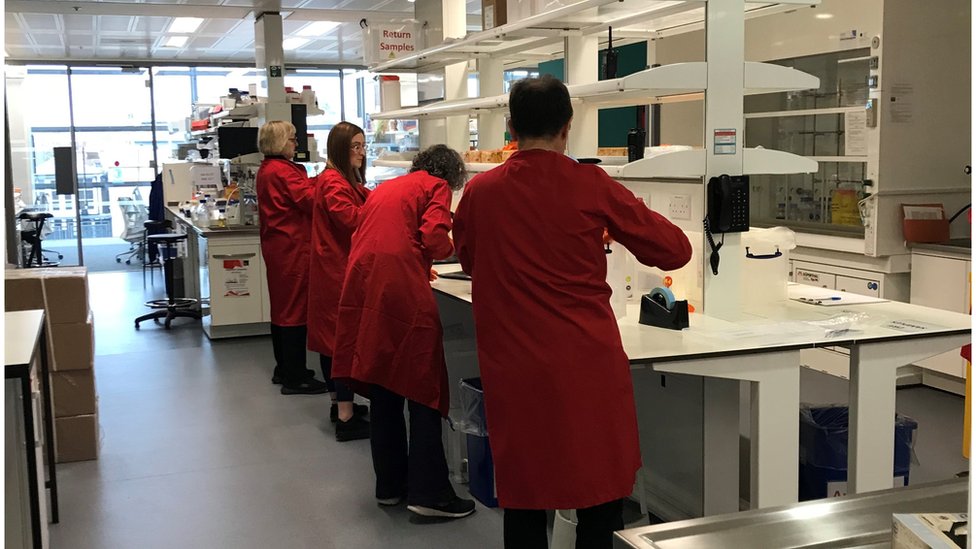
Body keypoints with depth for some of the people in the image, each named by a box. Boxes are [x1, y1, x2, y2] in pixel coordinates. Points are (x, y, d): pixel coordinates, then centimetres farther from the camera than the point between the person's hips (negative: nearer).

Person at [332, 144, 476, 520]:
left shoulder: (384, 188, 27)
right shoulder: (436, 187, 8)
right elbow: (434, 239, -7)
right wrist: (451, 247, 14)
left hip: (362, 287, 7)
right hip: (402, 289, -7)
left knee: (383, 388, 14)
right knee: (423, 388, 0)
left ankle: (390, 485, 23)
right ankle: (428, 493, 1)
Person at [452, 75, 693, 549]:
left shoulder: (480, 192, -1)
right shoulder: (592, 186, -7)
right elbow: (675, 251, 0)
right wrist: (612, 225, 16)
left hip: (513, 369, 2)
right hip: (586, 365, -2)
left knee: (522, 494, 13)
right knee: (600, 493, 10)